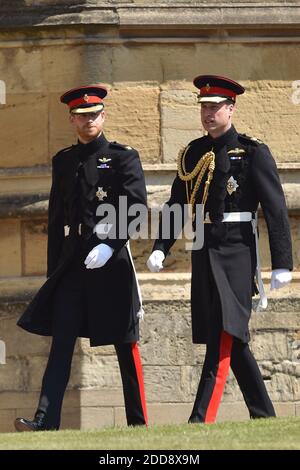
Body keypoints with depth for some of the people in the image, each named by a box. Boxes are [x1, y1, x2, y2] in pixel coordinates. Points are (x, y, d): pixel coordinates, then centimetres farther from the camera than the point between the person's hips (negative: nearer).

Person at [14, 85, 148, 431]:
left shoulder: (123, 157, 0)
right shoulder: (63, 161, 15)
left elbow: (136, 207, -10)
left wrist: (109, 246, -20)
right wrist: (53, 269, 14)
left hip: (111, 259, -4)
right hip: (71, 262, 4)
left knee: (124, 341, 3)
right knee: (61, 340, -6)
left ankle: (138, 421, 11)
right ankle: (46, 421, -14)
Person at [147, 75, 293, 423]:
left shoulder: (253, 153, -5)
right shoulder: (193, 154, 12)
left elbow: (276, 209, -7)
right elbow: (176, 205, 15)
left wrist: (282, 264, -11)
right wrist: (160, 249, 2)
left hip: (237, 252, -6)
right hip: (204, 252, 6)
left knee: (224, 333, -14)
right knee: (233, 340, 10)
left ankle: (202, 418, -20)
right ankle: (263, 414, 20)